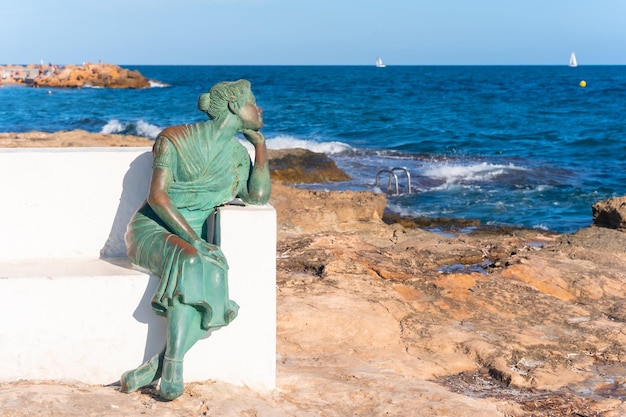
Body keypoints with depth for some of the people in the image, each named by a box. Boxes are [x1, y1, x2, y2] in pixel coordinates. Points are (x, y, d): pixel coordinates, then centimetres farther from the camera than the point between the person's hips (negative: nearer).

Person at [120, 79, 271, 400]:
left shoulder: (239, 155, 11)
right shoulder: (175, 139, -4)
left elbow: (258, 196, -6)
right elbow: (157, 196, -12)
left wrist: (260, 143, 0)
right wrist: (193, 240, -23)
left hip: (194, 239, 5)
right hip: (152, 229, -4)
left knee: (215, 289, -29)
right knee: (190, 264, -38)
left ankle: (153, 368, -30)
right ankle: (173, 369, -33)